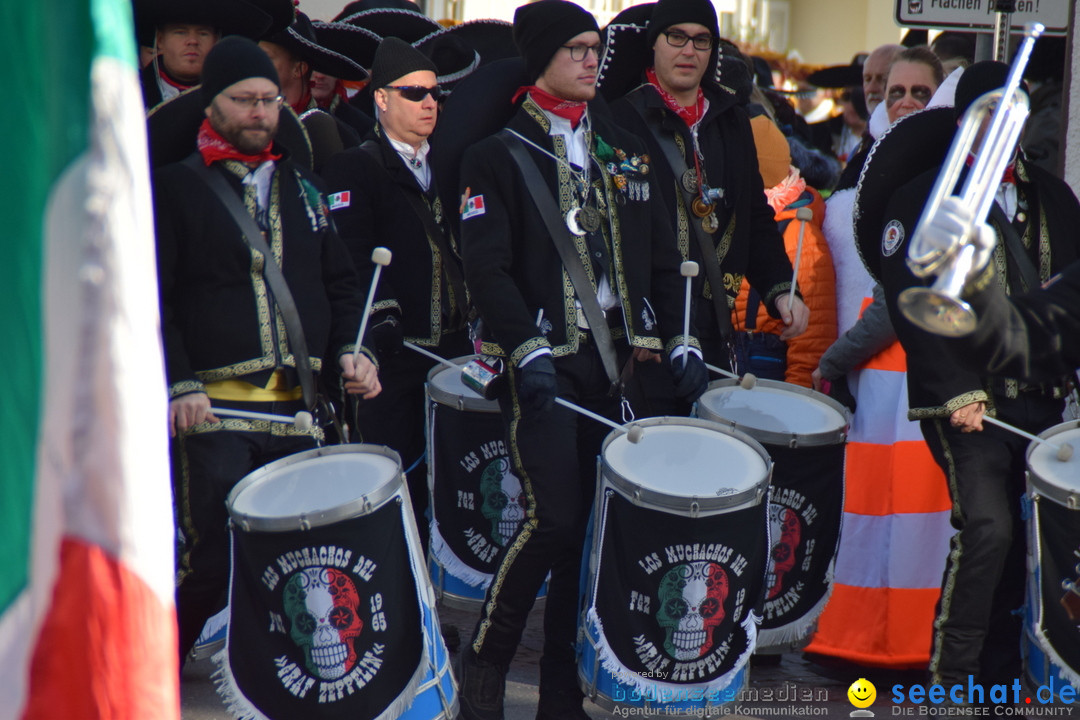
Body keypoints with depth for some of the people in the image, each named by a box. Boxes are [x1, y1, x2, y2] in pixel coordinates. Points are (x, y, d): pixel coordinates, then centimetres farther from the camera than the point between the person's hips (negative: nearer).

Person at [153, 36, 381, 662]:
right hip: (215, 412, -5)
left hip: (298, 407, 5)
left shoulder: (301, 187, 19)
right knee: (216, 558, -8)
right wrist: (178, 385, -15)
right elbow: (151, 299, -4)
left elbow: (341, 281, 21)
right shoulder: (175, 188, 2)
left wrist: (348, 348, 3)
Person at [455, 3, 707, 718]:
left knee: (589, 525, 4)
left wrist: (681, 339, 6)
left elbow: (661, 258, 16)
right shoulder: (498, 156, 0)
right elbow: (487, 268, -8)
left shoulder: (625, 150, 16)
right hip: (545, 364, -5)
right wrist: (527, 348, -20)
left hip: (616, 362, 5)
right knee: (554, 519, -14)